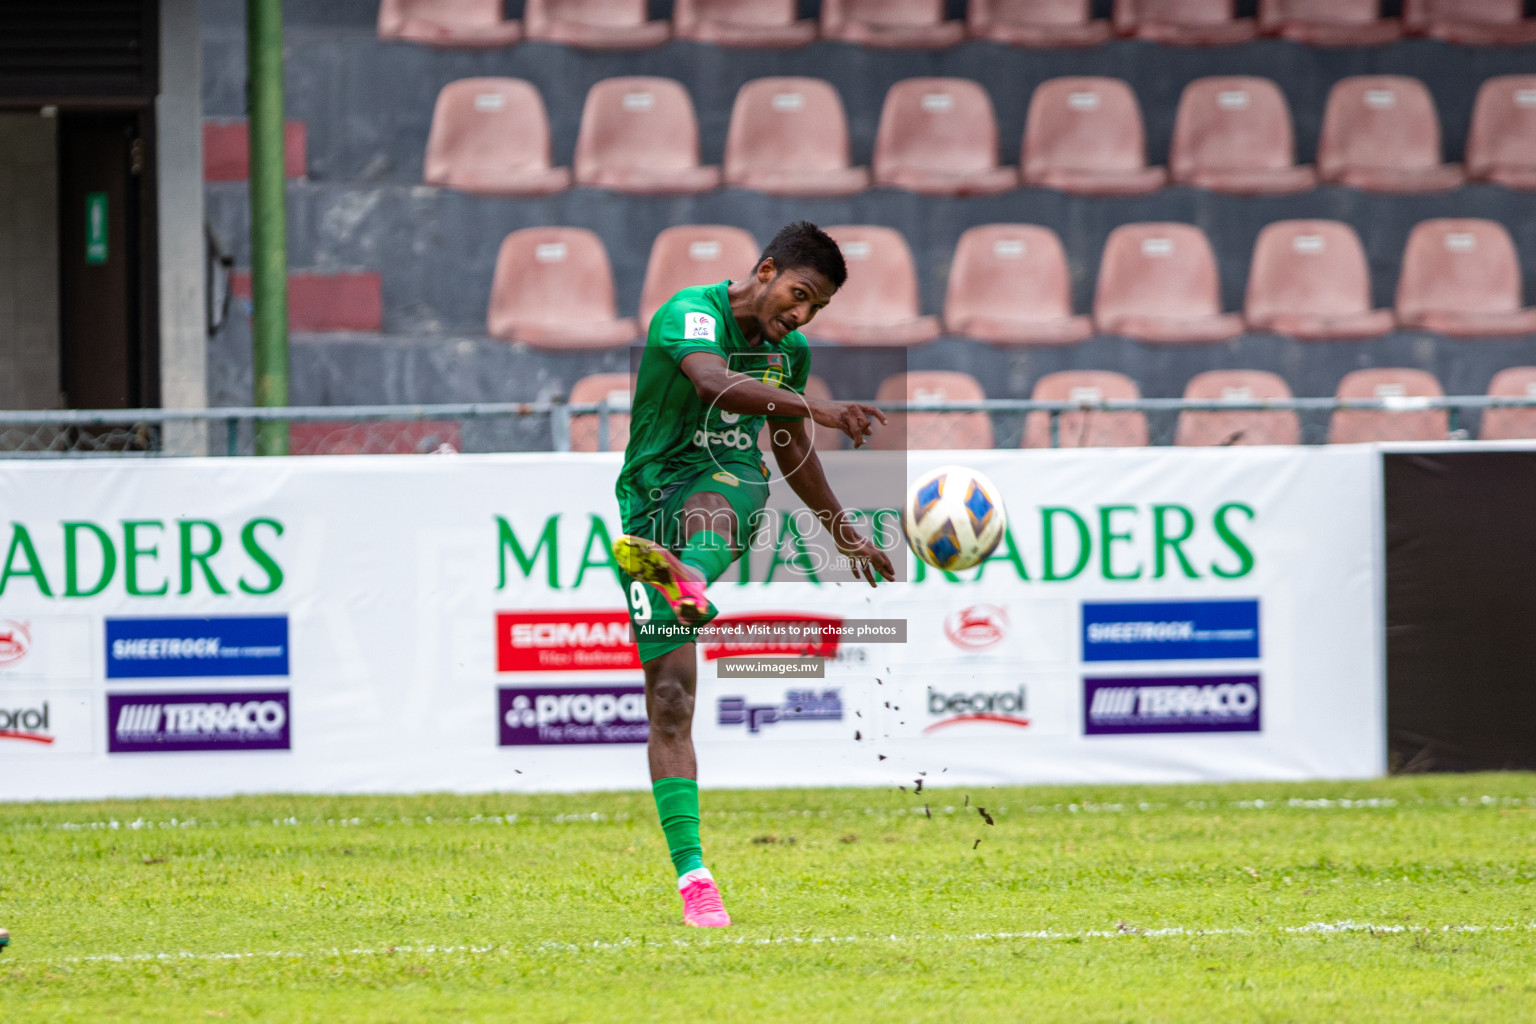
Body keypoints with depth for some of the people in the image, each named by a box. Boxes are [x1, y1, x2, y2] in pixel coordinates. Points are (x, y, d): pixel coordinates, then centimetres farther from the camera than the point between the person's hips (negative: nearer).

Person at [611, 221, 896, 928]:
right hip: (652, 497, -4)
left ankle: (688, 579, -73)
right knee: (670, 697, -9)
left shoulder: (788, 352, 11)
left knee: (704, 509, -37)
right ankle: (691, 876, -7)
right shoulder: (692, 314, -12)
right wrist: (817, 410, -47)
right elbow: (716, 384, -34)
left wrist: (844, 532, 36)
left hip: (732, 488, 4)